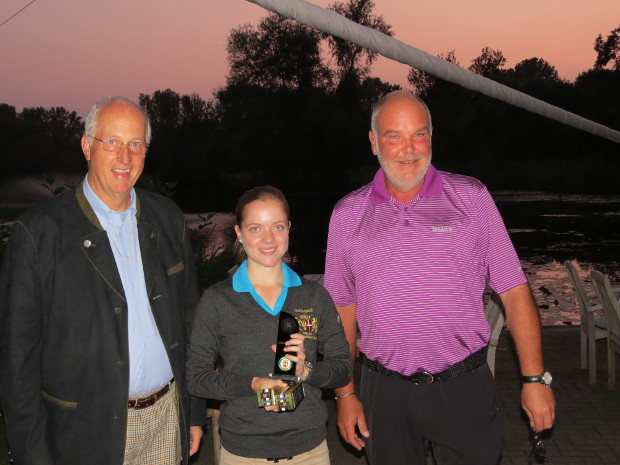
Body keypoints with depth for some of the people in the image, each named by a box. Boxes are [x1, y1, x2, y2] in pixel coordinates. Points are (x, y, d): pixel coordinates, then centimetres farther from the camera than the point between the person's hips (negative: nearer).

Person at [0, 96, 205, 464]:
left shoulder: (167, 219, 3)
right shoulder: (40, 231, -11)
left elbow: (189, 320, 9)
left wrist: (195, 413, 9)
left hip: (168, 418, 4)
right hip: (88, 431, -3)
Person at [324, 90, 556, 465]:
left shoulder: (471, 197, 0)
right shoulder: (348, 213, 3)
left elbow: (514, 291, 0)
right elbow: (343, 307, 7)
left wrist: (536, 379, -4)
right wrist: (345, 394, 5)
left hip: (465, 390, -1)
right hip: (385, 393, 1)